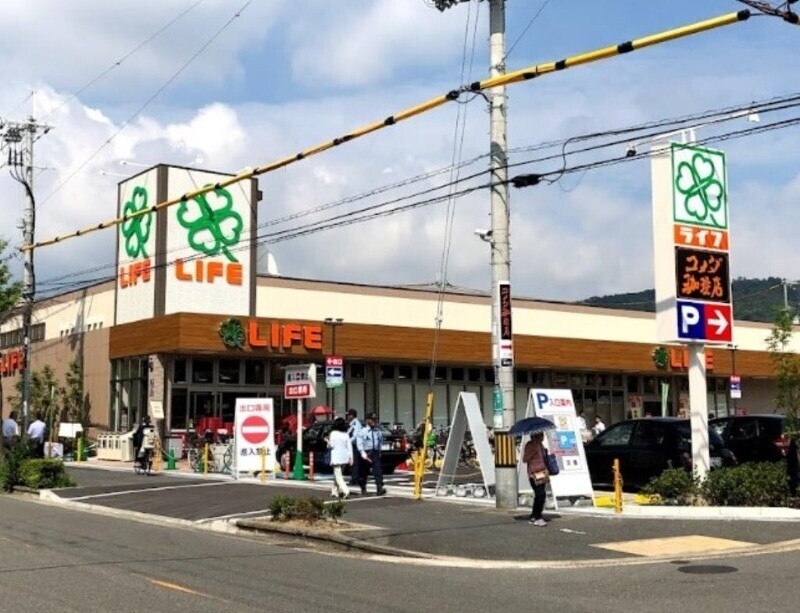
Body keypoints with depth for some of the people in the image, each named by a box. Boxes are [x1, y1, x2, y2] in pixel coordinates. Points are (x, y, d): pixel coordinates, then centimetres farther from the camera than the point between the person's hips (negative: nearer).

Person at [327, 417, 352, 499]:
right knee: (337, 475, 19)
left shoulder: (333, 433, -9)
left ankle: (345, 490, -25)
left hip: (336, 457, -6)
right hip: (345, 457, 6)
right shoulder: (346, 434, 5)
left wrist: (328, 442, 10)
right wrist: (351, 458, 5)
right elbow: (349, 446, 3)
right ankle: (335, 492, 24)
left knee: (338, 475, -7)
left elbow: (331, 445, -11)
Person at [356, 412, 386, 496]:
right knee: (364, 473, 9)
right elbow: (360, 444, -13)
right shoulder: (362, 431, -5)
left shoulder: (378, 431, 7)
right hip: (366, 453, -2)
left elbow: (381, 441, 20)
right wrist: (363, 453, -24)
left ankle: (379, 489, -20)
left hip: (375, 453, 2)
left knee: (378, 471, -13)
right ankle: (363, 489, 26)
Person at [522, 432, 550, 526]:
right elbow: (524, 459, -16)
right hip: (534, 474, -8)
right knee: (541, 494, -17)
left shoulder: (540, 445, 16)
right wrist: (534, 451, -23)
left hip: (542, 473, 8)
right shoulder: (530, 445, -9)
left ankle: (534, 517, 20)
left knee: (539, 495, 10)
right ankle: (538, 517, -12)